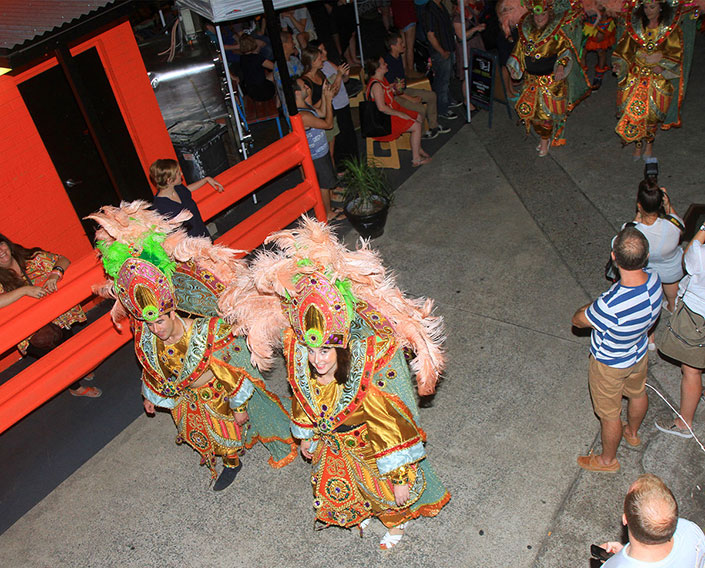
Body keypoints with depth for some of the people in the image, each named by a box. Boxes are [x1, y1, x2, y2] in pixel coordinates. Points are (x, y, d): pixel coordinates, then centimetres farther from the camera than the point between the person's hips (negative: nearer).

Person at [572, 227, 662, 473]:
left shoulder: (611, 305, -45)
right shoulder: (654, 280, -25)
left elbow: (578, 320, -23)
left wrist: (595, 303, -9)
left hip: (610, 364, -7)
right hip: (639, 353, 7)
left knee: (609, 415, 19)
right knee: (637, 394, 34)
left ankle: (608, 460, 46)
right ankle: (632, 433, 65)